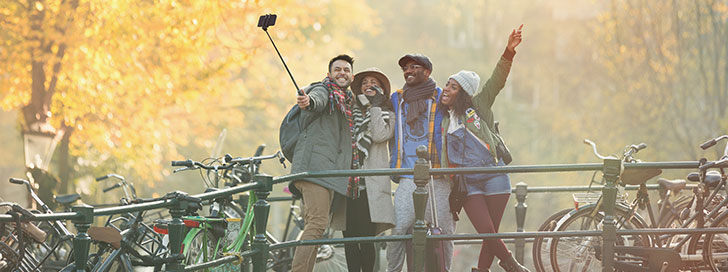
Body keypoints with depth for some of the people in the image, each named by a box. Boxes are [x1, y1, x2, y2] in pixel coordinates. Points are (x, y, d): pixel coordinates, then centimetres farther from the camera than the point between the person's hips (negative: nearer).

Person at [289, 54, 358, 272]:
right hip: (315, 165, -10)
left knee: (315, 225, 7)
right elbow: (318, 99, -26)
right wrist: (308, 102, -46)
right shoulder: (324, 91, 0)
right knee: (317, 222, -20)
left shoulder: (347, 101, 28)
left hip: (327, 170, 10)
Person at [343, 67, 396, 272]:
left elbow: (380, 136, -8)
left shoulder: (387, 115, 13)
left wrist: (375, 106, -2)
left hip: (369, 184, -3)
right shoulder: (351, 111, 21)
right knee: (349, 237, -1)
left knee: (366, 237, -10)